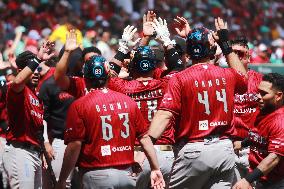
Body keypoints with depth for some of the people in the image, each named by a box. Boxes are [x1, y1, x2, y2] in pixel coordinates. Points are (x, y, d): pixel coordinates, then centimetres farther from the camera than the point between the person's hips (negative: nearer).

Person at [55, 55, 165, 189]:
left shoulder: (79, 106, -7)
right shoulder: (128, 102, 4)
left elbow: (74, 146, -11)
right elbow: (145, 137, 4)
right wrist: (156, 169, 10)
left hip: (96, 176, -3)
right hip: (126, 174, 4)